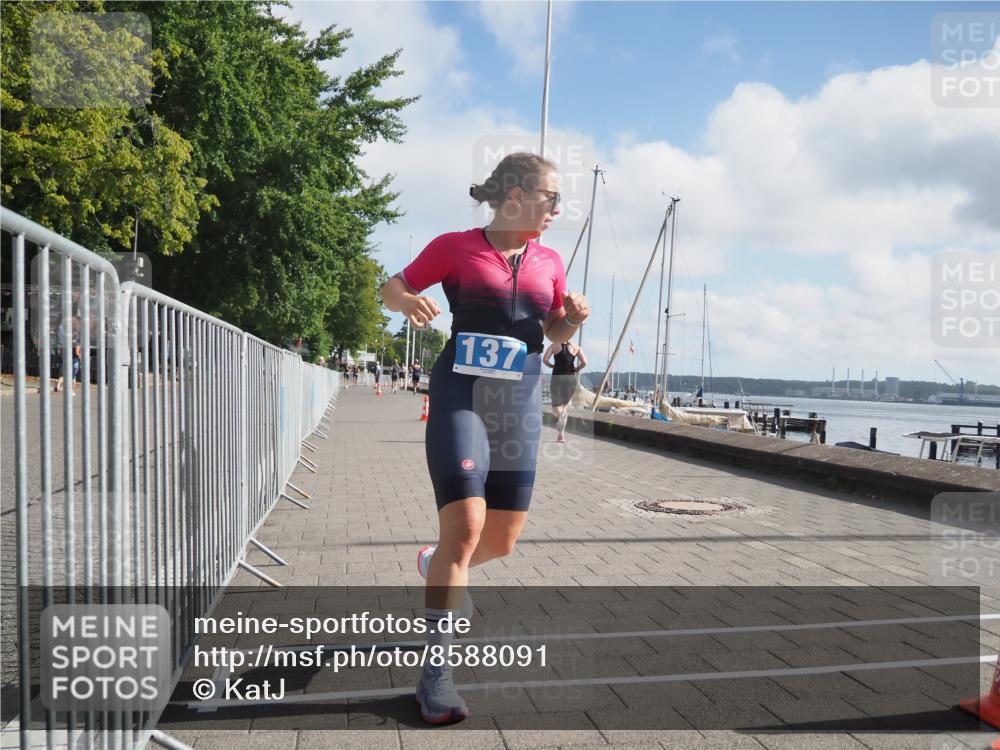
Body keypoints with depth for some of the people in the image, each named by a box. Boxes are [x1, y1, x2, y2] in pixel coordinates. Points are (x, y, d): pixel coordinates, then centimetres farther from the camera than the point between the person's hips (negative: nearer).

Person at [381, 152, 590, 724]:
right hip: (460, 398, -5)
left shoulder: (550, 262, 11)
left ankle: (439, 566, 43)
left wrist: (574, 318, -2)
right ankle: (436, 671, -2)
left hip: (520, 406, 5)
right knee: (465, 528, -16)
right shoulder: (455, 247, -1)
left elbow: (556, 333, 20)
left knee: (502, 540, 9)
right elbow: (392, 287, 7)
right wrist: (410, 301, -16)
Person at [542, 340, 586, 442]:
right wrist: (576, 369, 10)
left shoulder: (554, 346, 2)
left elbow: (545, 360, -10)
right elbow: (584, 362, -7)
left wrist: (553, 366, 8)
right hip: (571, 378, 1)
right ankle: (561, 434, 4)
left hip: (557, 376, -1)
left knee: (556, 406, 10)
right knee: (566, 405, 14)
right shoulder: (576, 347, 5)